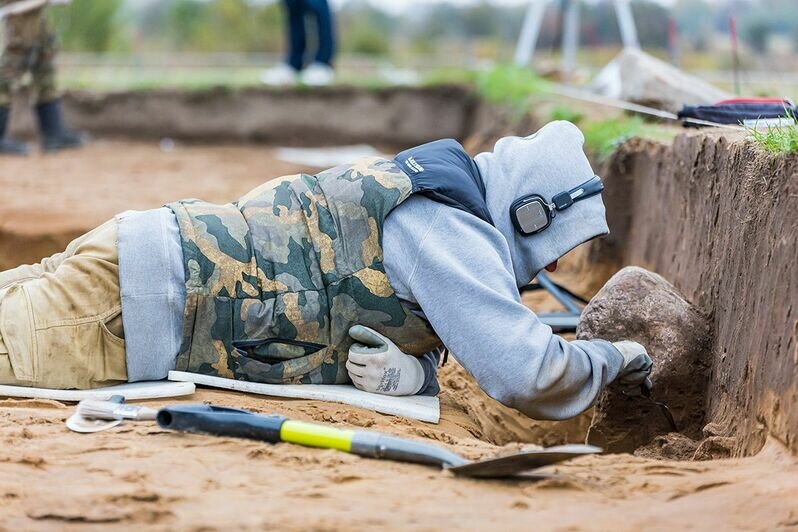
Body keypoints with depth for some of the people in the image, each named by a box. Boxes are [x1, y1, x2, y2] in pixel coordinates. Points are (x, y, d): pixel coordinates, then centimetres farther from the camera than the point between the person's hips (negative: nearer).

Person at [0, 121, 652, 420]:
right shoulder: (451, 231, -16)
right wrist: (610, 357, 0)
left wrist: (409, 372, -6)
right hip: (127, 299, -9)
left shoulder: (419, 201, 13)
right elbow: (531, 377, -20)